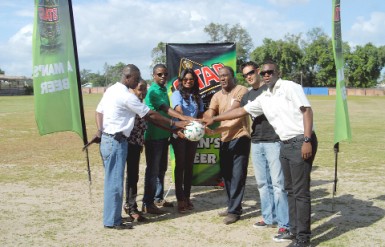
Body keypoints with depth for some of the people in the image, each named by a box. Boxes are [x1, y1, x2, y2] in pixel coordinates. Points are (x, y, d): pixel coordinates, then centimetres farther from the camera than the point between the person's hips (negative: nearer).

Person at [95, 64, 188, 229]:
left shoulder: (111, 90, 11)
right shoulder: (127, 96, -17)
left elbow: (99, 112, 13)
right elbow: (151, 115, -13)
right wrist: (174, 124, -7)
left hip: (107, 140, 10)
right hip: (116, 142, -10)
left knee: (111, 180, 15)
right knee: (115, 181, -3)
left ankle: (111, 216, 24)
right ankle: (112, 221, 5)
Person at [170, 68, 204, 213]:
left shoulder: (197, 97, 12)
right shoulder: (177, 94, -5)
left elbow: (200, 115, 13)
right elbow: (178, 111, -21)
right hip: (179, 135, -5)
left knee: (189, 166, 10)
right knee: (180, 166, 0)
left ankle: (187, 197, 19)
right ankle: (180, 199, 6)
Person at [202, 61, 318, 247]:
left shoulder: (290, 87, -7)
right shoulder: (263, 98, 14)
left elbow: (307, 111, -13)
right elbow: (242, 111, 20)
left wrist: (307, 140, -21)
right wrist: (214, 119, 20)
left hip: (300, 142, -8)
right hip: (285, 145, 8)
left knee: (301, 191, -5)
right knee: (290, 190, 13)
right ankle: (295, 230, 24)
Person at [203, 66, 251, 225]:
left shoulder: (241, 90, -9)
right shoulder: (217, 96, 11)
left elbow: (233, 111, -22)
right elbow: (209, 113, -3)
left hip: (240, 137, -7)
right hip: (224, 139, 7)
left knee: (237, 175, -4)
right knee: (226, 174, 13)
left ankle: (234, 210, 3)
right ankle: (232, 206, 26)